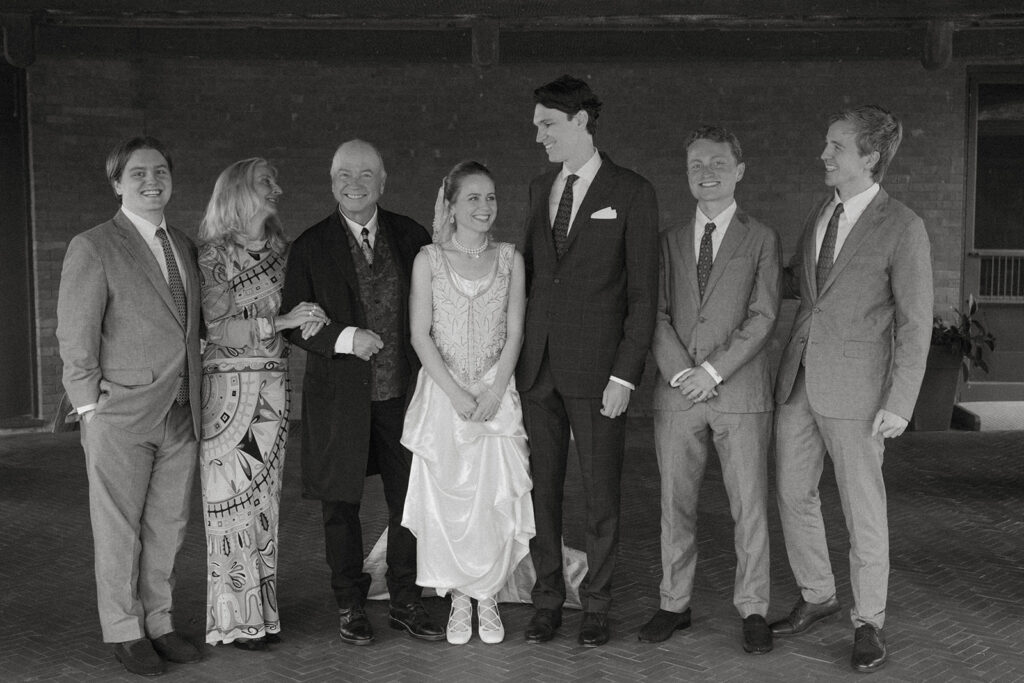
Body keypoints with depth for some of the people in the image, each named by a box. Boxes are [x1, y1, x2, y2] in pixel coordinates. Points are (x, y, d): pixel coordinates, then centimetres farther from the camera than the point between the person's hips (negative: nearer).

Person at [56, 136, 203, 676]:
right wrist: (91, 407, -9)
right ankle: (124, 632, 18)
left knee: (167, 527, 12)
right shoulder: (92, 248, -6)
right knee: (118, 530, 5)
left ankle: (159, 622, 26)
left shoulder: (184, 247, 13)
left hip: (180, 417, 6)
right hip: (120, 415, -5)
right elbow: (75, 337, -7)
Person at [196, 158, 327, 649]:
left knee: (265, 497, 7)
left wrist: (309, 320, 0)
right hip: (228, 386, -5)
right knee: (231, 498, -1)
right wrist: (280, 321, -16)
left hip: (274, 387, 5)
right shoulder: (214, 254, -4)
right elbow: (218, 328, -11)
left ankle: (262, 607, 16)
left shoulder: (282, 250, 12)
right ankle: (236, 616, 8)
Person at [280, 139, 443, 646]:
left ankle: (406, 604, 23)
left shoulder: (411, 236, 5)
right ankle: (350, 606, 23)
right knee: (340, 505, 8)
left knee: (410, 499, 8)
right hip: (340, 395, -2)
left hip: (402, 391, 2)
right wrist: (345, 338, -18)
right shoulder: (310, 247, -2)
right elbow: (293, 323, -3)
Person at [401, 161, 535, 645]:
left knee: (496, 497, 0)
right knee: (446, 498, 2)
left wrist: (493, 394, -10)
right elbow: (421, 336, -2)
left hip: (497, 395, 1)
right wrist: (456, 393, -11)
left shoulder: (509, 259, 5)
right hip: (442, 395, -1)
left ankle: (487, 599, 15)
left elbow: (514, 333, 2)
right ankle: (459, 601, 16)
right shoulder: (429, 260, 1)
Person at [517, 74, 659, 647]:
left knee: (602, 495, 5)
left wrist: (625, 375, -12)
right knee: (542, 489, 9)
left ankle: (597, 605, 21)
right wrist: (517, 352, 9)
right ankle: (548, 599, 23)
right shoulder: (541, 188, 13)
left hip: (597, 370, -4)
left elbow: (644, 292, -6)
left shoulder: (632, 193, -4)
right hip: (537, 367, 5)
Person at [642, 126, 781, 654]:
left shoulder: (761, 239, 5)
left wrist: (714, 371, -12)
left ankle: (753, 609, 14)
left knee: (749, 505, 2)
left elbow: (763, 316, -4)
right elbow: (658, 314, 6)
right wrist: (681, 373, -9)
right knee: (676, 504, 7)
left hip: (741, 393, -2)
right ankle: (675, 604, 18)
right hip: (677, 392, 2)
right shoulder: (670, 241, 13)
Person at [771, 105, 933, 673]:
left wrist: (899, 403, -13)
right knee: (793, 495, 13)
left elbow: (915, 323, -10)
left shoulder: (902, 228, -10)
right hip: (798, 380, 6)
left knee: (863, 509, 4)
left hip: (855, 386, -6)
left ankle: (868, 622, 19)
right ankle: (817, 596, 32)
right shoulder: (820, 214, 10)